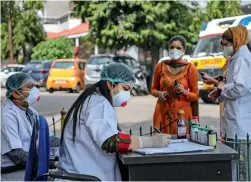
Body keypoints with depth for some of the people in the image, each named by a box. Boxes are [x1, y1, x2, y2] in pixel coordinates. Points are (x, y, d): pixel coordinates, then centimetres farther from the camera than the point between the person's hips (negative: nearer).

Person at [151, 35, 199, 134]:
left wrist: (184, 92, -15)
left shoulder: (190, 68, -1)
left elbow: (196, 96, 2)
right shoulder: (160, 66, 4)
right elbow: (153, 89, 14)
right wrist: (159, 94, -6)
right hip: (162, 113, 1)